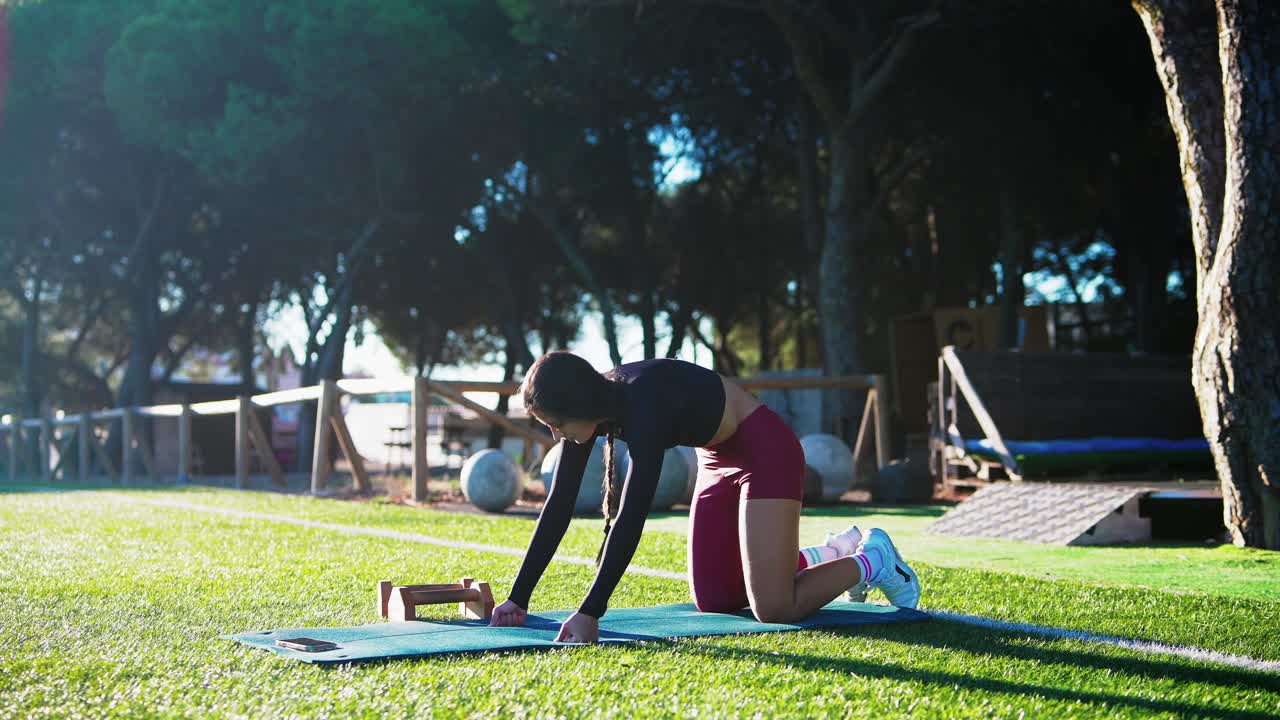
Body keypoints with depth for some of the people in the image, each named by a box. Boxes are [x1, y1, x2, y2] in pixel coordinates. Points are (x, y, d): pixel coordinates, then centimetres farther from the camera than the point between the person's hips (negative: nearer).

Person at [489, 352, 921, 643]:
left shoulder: (644, 404, -34)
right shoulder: (594, 408, -10)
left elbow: (632, 516, -41)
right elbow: (559, 505, -6)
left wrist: (591, 613, -45)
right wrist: (518, 597, -9)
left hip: (766, 452, -9)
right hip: (720, 461, 9)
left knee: (774, 610, -15)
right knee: (713, 601, 10)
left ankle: (871, 561, 11)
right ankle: (833, 554, 30)